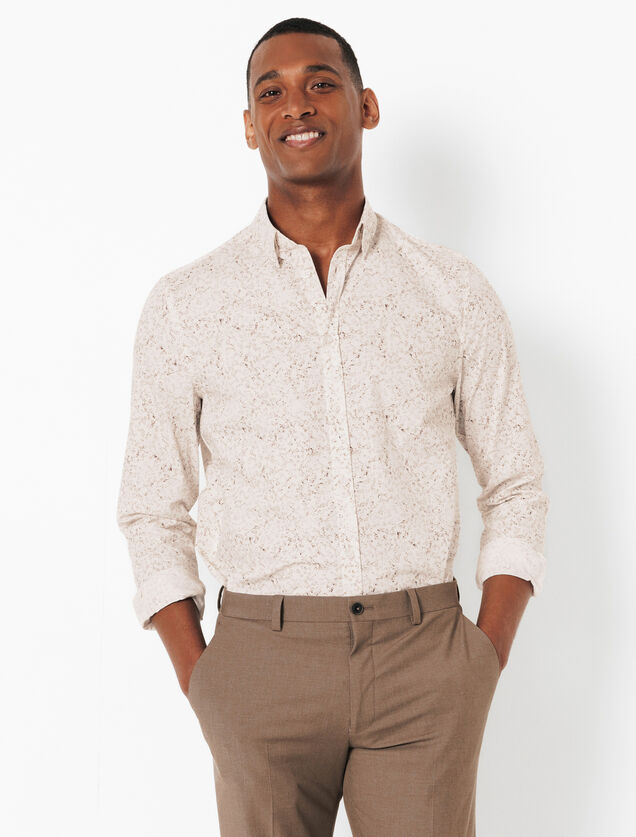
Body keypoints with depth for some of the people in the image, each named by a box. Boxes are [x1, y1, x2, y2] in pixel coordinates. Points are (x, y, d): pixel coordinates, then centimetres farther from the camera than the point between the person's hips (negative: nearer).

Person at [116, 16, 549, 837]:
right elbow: (154, 510, 7)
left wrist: (487, 663, -1)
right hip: (265, 666, 0)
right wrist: (199, 683, -2)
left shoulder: (455, 293, 3)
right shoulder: (183, 305, 1)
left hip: (422, 658, 1)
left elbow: (514, 486, 9)